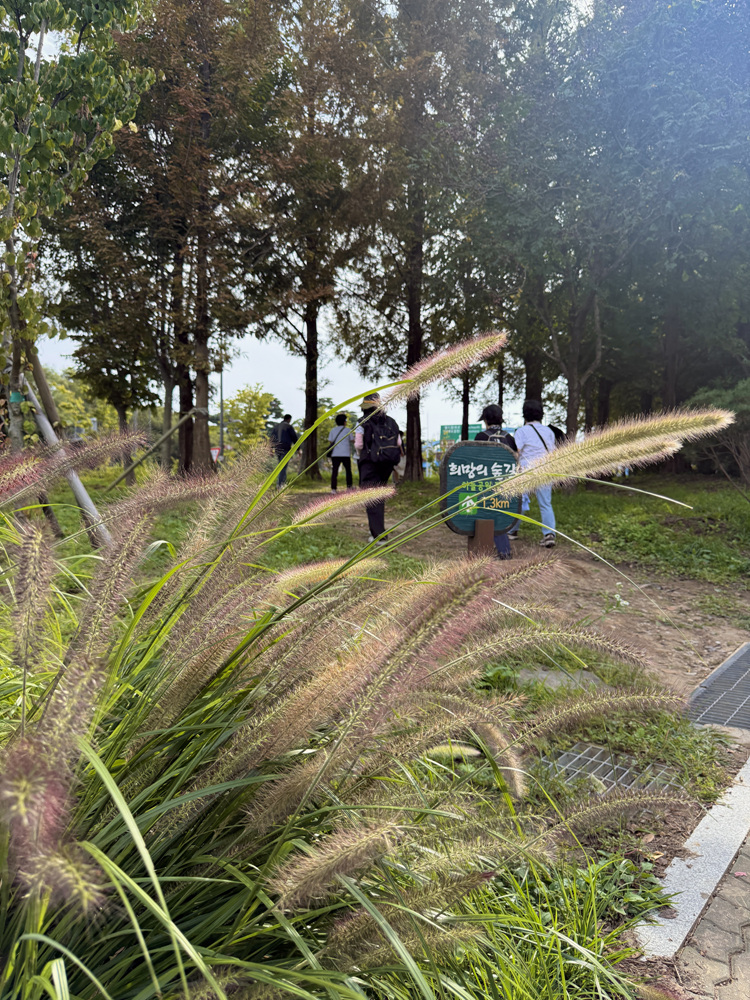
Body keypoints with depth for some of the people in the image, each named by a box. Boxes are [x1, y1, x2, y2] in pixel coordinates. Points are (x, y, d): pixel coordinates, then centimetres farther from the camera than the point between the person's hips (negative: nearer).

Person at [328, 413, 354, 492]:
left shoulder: (332, 430, 9)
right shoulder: (348, 430, 4)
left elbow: (330, 442, 7)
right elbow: (352, 440, 6)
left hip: (335, 454, 1)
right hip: (346, 454, -1)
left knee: (334, 471, -2)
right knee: (348, 471, 12)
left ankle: (333, 488, -10)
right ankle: (349, 487, 10)